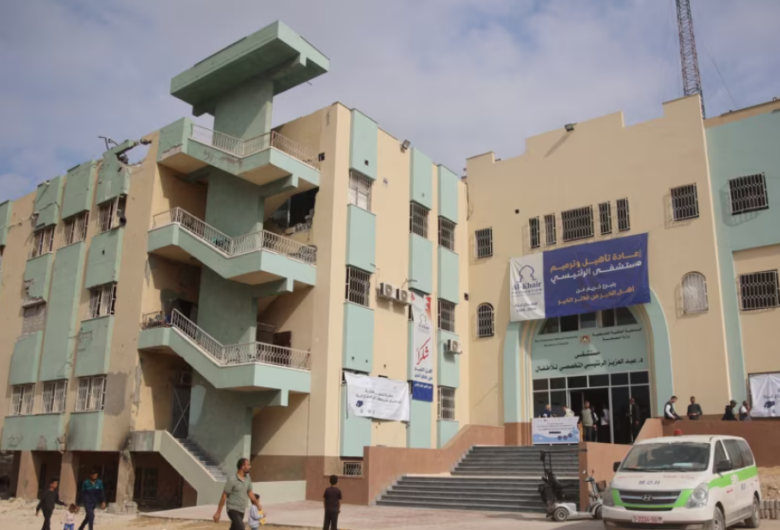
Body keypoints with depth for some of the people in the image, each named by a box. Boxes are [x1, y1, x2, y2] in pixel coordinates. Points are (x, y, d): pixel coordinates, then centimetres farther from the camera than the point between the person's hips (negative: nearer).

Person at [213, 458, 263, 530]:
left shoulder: (247, 477, 2)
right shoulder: (232, 479, -19)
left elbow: (250, 492, 15)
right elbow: (224, 496, -14)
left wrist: (257, 504, 15)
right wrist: (218, 512, -11)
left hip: (242, 510, 7)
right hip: (233, 509, -7)